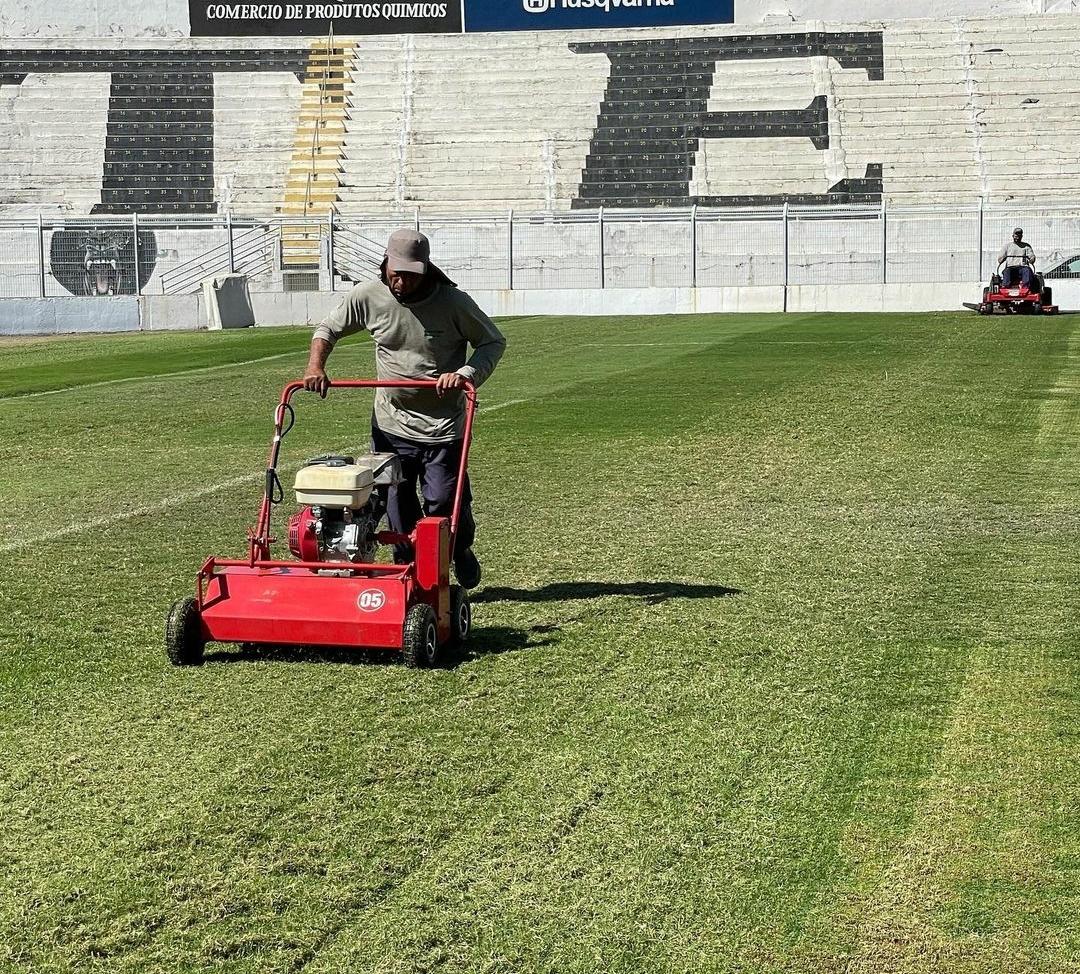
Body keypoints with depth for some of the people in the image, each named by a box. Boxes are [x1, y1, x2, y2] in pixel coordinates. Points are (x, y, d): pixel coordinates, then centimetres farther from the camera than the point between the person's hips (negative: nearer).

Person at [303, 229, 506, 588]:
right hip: (391, 423, 2)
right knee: (397, 505, 6)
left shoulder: (453, 302, -12)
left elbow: (493, 342, -1)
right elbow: (328, 329, 10)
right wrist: (315, 367, -8)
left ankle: (461, 550, 30)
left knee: (444, 501, -2)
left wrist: (467, 373, -19)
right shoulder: (367, 297, -5)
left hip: (443, 425, -2)